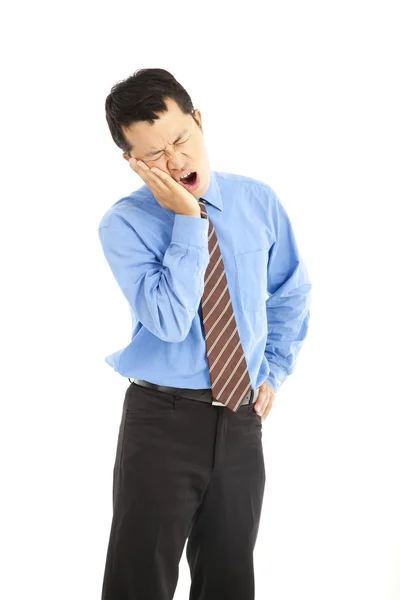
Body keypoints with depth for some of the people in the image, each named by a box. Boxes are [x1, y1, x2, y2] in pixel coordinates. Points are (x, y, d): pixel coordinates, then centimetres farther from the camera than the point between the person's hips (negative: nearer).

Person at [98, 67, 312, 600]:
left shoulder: (258, 202, 1)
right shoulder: (124, 225, -10)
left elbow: (291, 295, 16)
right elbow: (170, 320, -23)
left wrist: (274, 371, 8)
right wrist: (188, 221, -22)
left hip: (243, 420, 4)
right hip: (163, 419, -3)